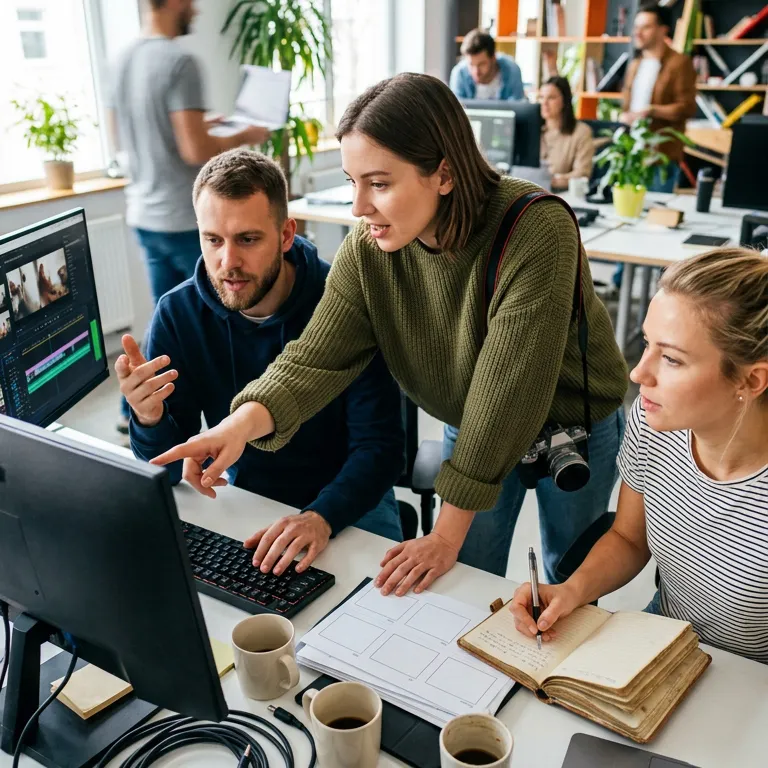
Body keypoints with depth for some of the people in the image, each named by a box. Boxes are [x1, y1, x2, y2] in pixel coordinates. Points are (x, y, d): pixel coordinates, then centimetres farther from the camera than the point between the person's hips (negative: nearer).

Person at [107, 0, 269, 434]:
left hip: (145, 215, 8)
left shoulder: (124, 61, 10)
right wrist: (243, 138, -6)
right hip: (186, 219, -8)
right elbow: (196, 151, -23)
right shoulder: (179, 62, -17)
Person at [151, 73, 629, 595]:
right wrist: (245, 421, -43)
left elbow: (506, 391, -35)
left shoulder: (536, 232, -35)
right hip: (471, 430, 3)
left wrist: (446, 536, -31)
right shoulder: (368, 249, -19)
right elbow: (319, 356, -21)